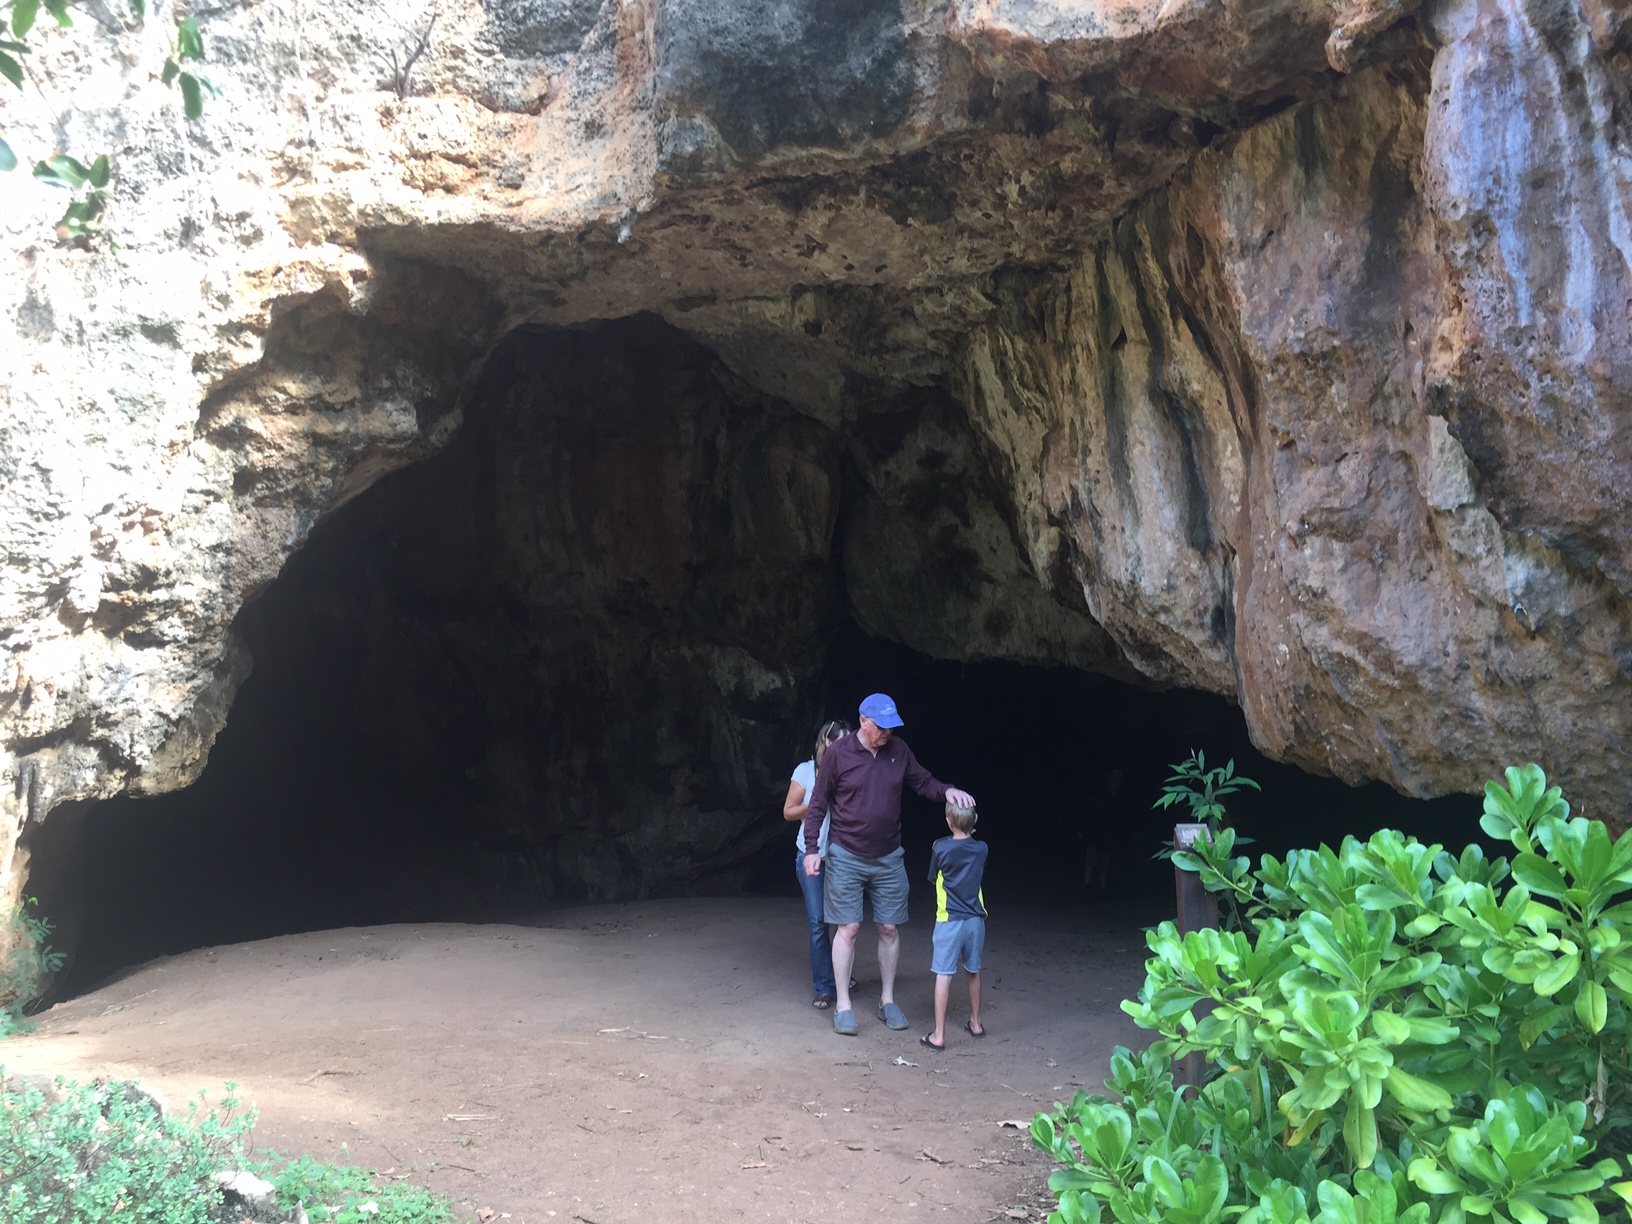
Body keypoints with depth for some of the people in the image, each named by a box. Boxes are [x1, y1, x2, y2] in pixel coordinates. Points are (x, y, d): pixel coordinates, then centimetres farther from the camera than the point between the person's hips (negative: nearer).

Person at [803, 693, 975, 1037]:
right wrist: (811, 849, -10)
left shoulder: (899, 750, -1)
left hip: (888, 858, 4)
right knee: (848, 928, -2)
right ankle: (843, 1005, 9)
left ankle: (887, 1001, 21)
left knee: (889, 929, 8)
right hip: (846, 857, -4)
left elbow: (923, 782, 8)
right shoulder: (838, 753, -11)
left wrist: (947, 791, -14)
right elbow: (818, 804, -5)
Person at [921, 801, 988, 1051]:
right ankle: (975, 1023, 34)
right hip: (976, 920, 4)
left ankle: (938, 1035, -5)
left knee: (944, 974, -3)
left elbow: (933, 879, 3)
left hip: (950, 920, -4)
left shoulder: (940, 848, -12)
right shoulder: (981, 849, -2)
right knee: (973, 972, 20)